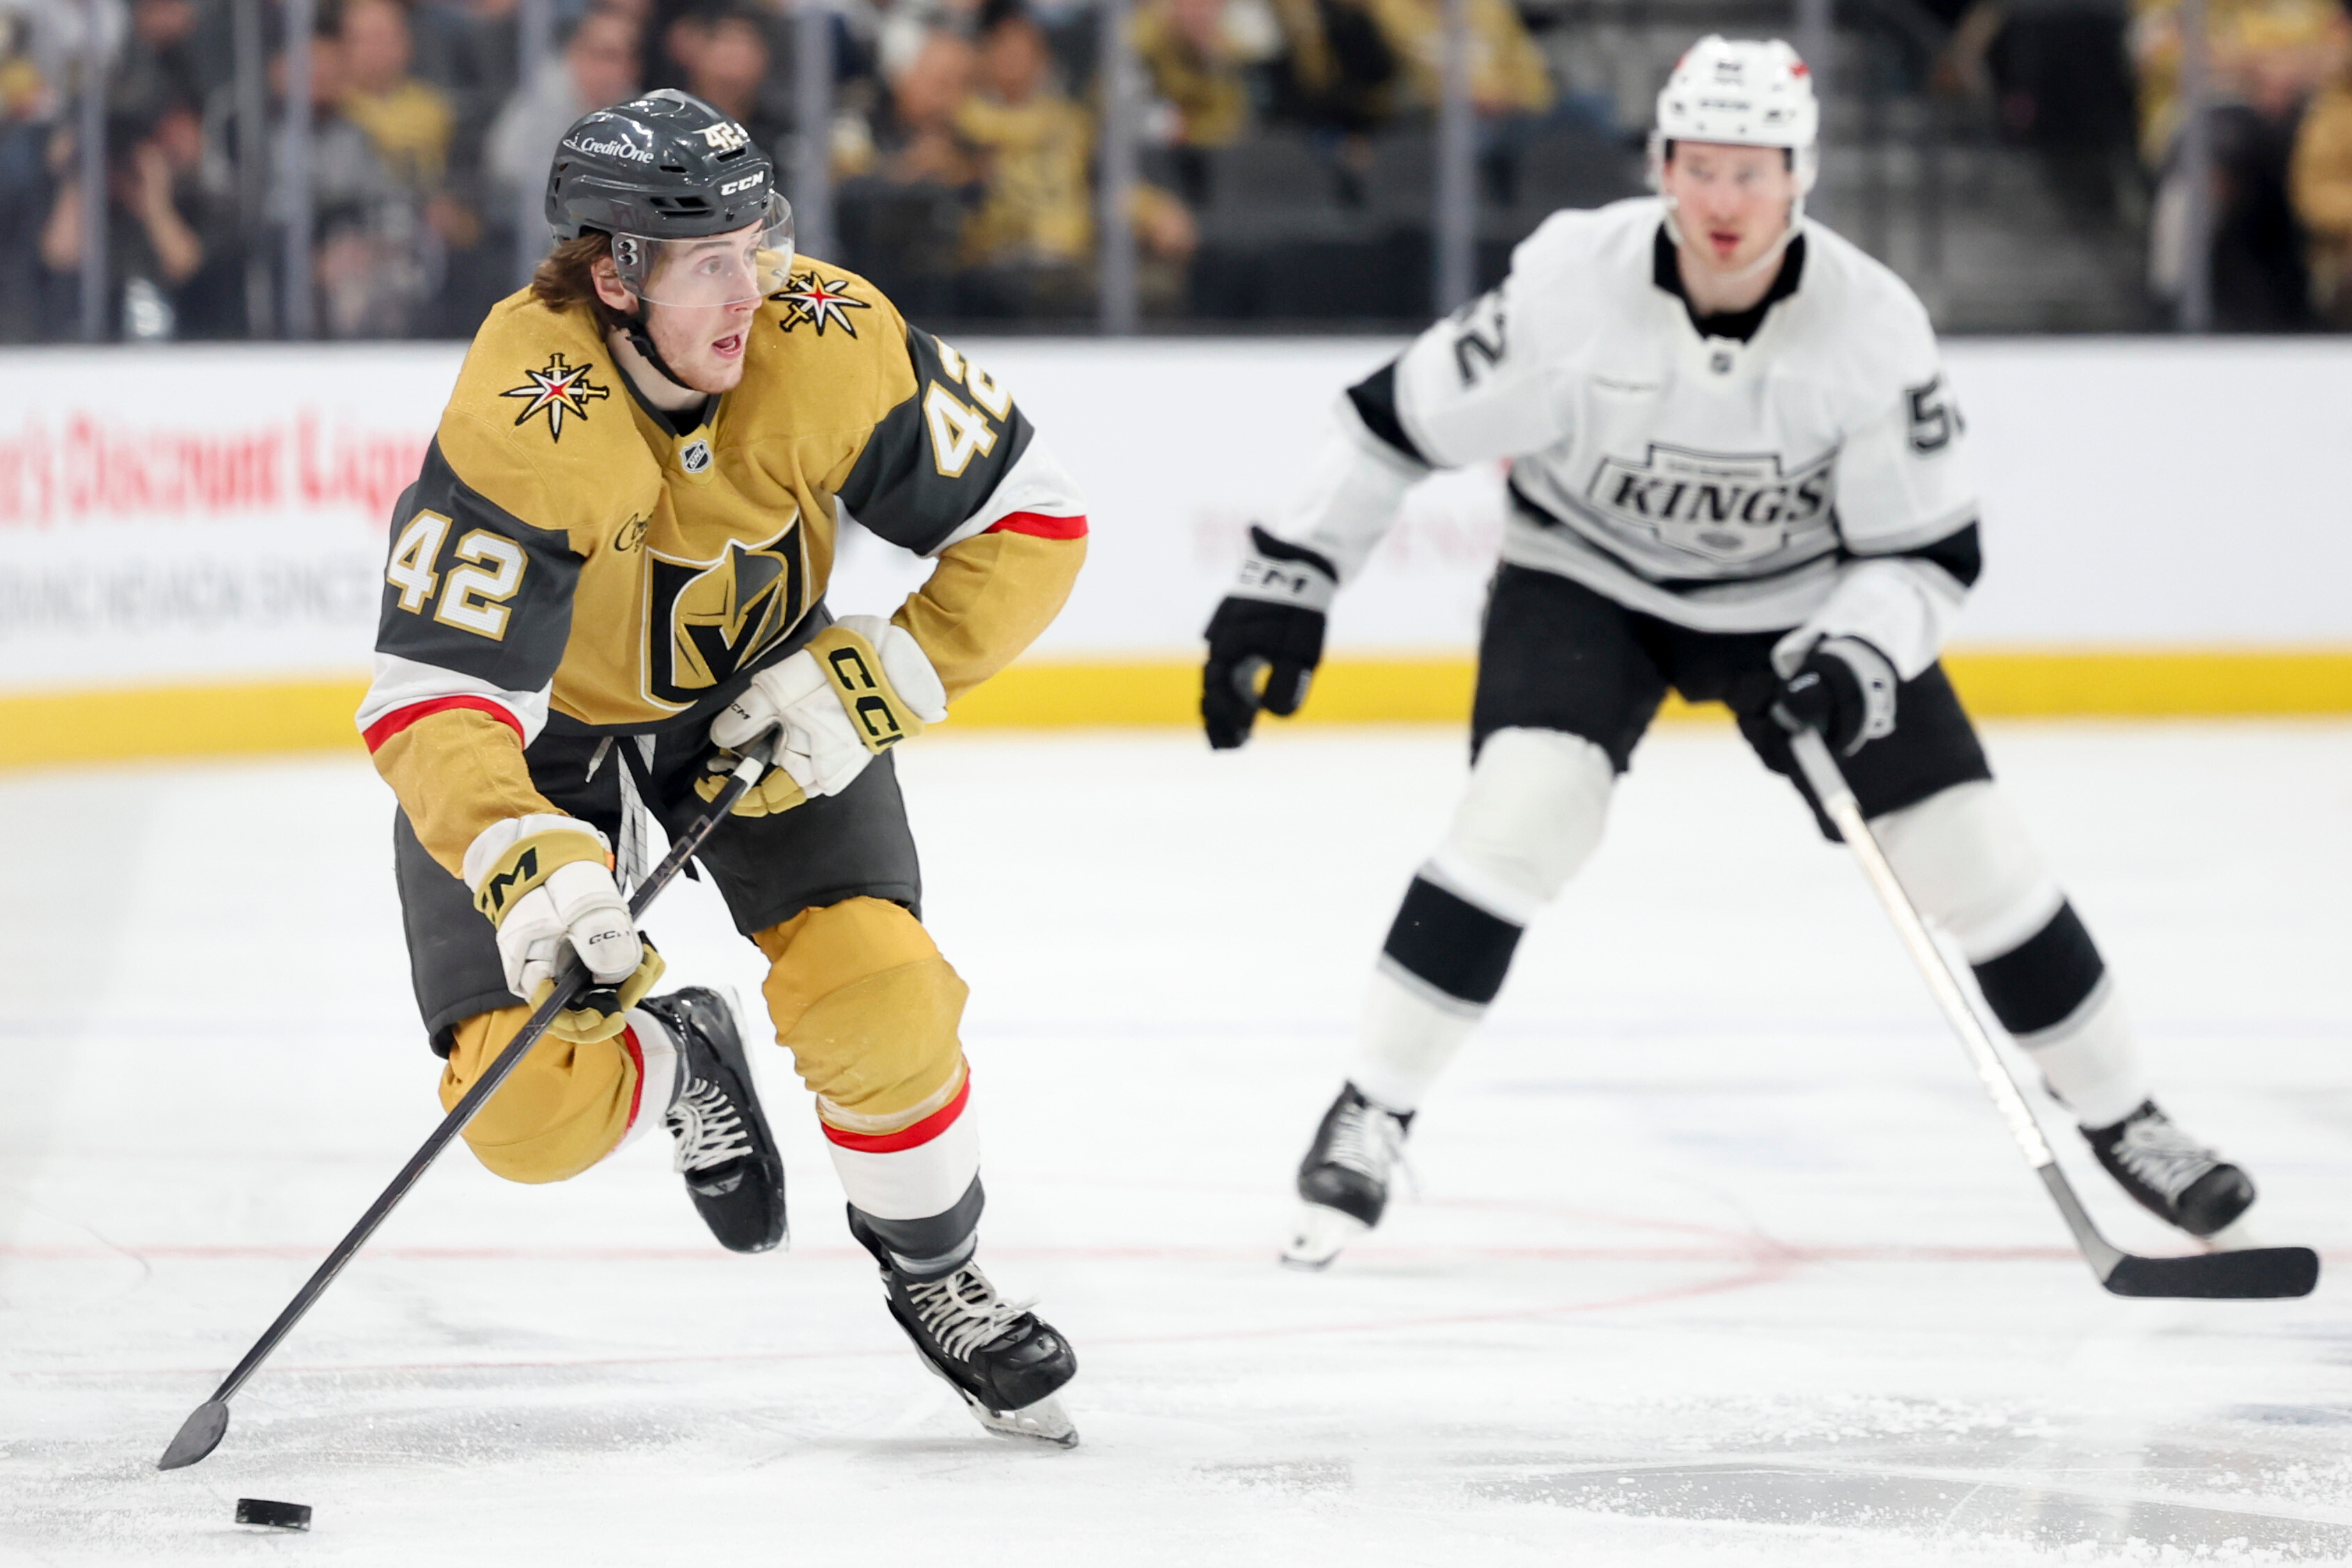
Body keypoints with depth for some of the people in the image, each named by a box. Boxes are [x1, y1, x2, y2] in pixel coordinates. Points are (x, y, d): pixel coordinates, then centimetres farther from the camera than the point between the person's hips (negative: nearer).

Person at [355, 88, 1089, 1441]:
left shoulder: (833, 345, -26)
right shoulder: (522, 425, -36)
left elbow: (1032, 521, -14)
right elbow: (433, 699, -36)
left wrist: (879, 680, -24)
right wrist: (523, 861, -52)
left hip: (760, 691, 2)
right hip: (542, 718, -2)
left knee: (873, 993, -19)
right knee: (531, 1110, -13)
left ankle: (934, 1266, 11)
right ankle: (679, 1065, 25)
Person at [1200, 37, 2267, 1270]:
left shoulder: (1874, 327, -24)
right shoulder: (1573, 282, -27)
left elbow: (1927, 550, -16)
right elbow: (1404, 419, -16)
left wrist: (1857, 657, -34)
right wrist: (1286, 581, -18)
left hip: (1807, 599, 1)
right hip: (1587, 578, -1)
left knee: (1965, 845, -4)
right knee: (1525, 805, -25)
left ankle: (2120, 1118, 16)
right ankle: (1370, 1114, -13)